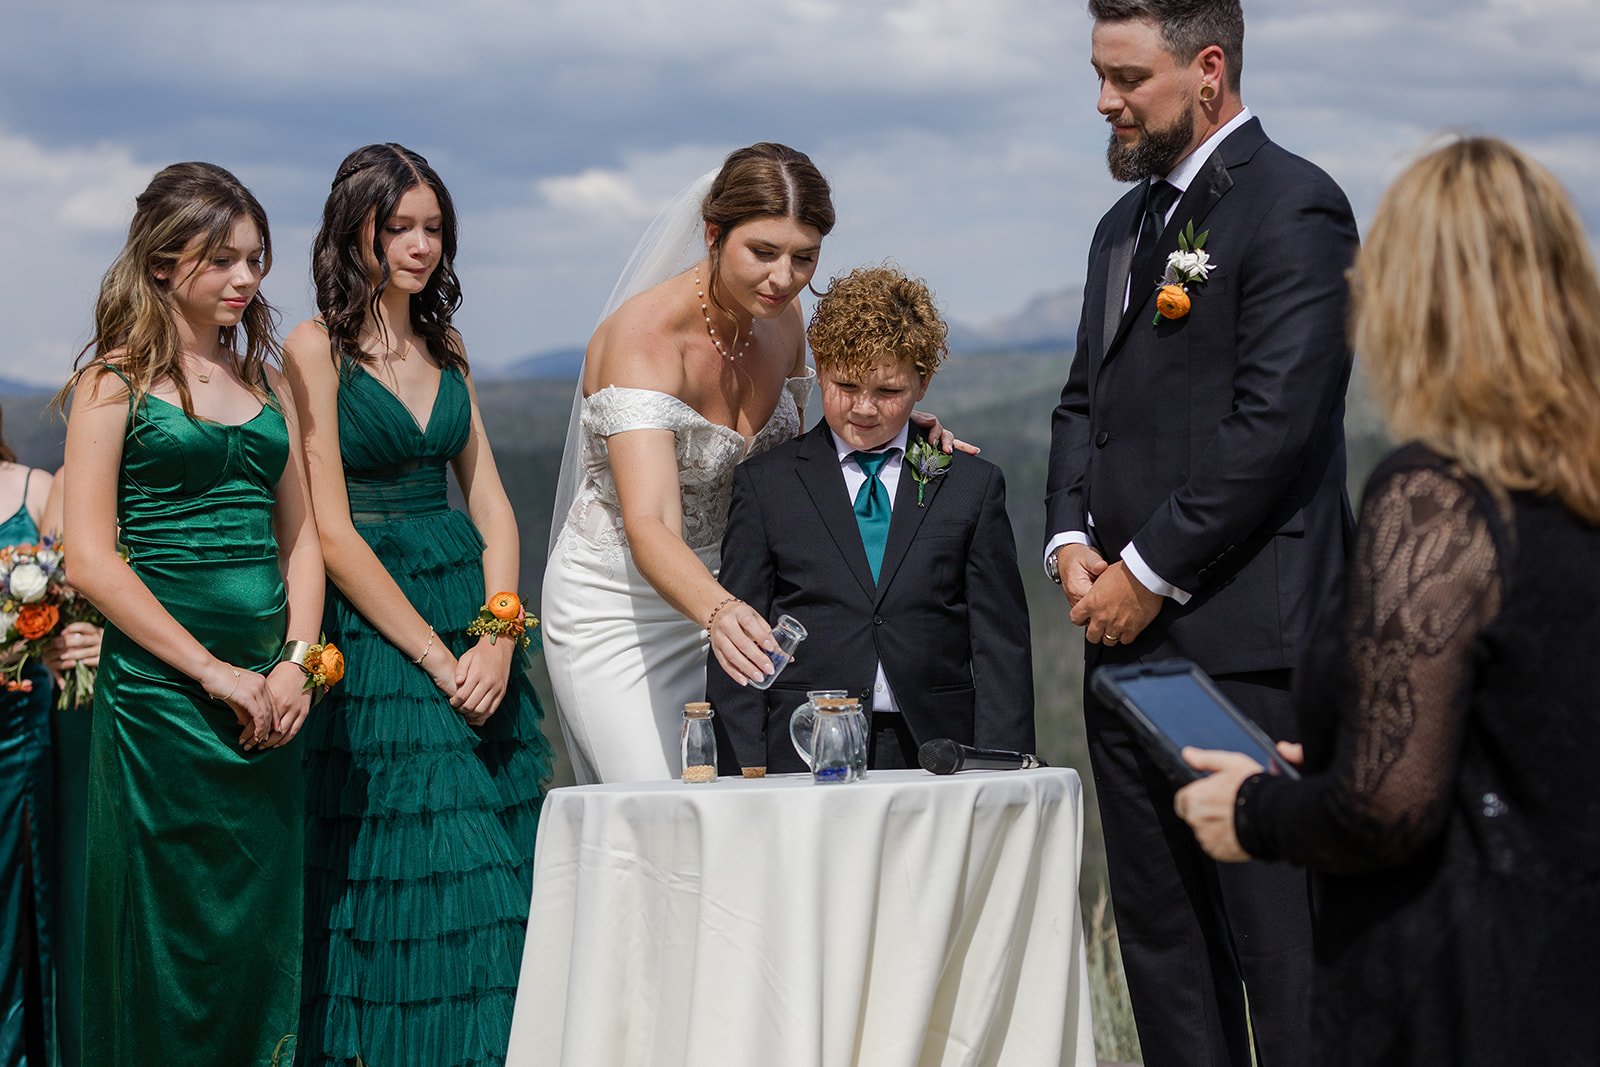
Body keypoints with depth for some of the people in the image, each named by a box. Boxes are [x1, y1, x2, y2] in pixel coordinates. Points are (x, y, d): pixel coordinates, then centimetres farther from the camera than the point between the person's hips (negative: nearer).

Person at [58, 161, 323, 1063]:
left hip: (267, 697, 5)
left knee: (262, 935, 7)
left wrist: (296, 663, -2)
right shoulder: (116, 382, -2)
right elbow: (92, 559, -10)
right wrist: (216, 671, -13)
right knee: (170, 938, -2)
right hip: (159, 695, -5)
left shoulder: (266, 384, 15)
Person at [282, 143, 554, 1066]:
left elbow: (490, 501, 10)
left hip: (475, 628, 6)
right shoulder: (317, 349, -7)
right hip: (372, 632, -6)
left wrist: (497, 639, -5)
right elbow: (330, 531, -12)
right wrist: (435, 655, -13)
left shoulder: (447, 347, 13)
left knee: (498, 877, 4)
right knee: (412, 877, -8)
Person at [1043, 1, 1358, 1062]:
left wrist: (1149, 574, -13)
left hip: (1243, 644, -9)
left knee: (1278, 936, -7)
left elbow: (1275, 425, -16)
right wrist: (1071, 541, 3)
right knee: (1160, 934, 11)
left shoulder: (1294, 207, -9)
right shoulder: (1127, 225, 19)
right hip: (1129, 637, 9)